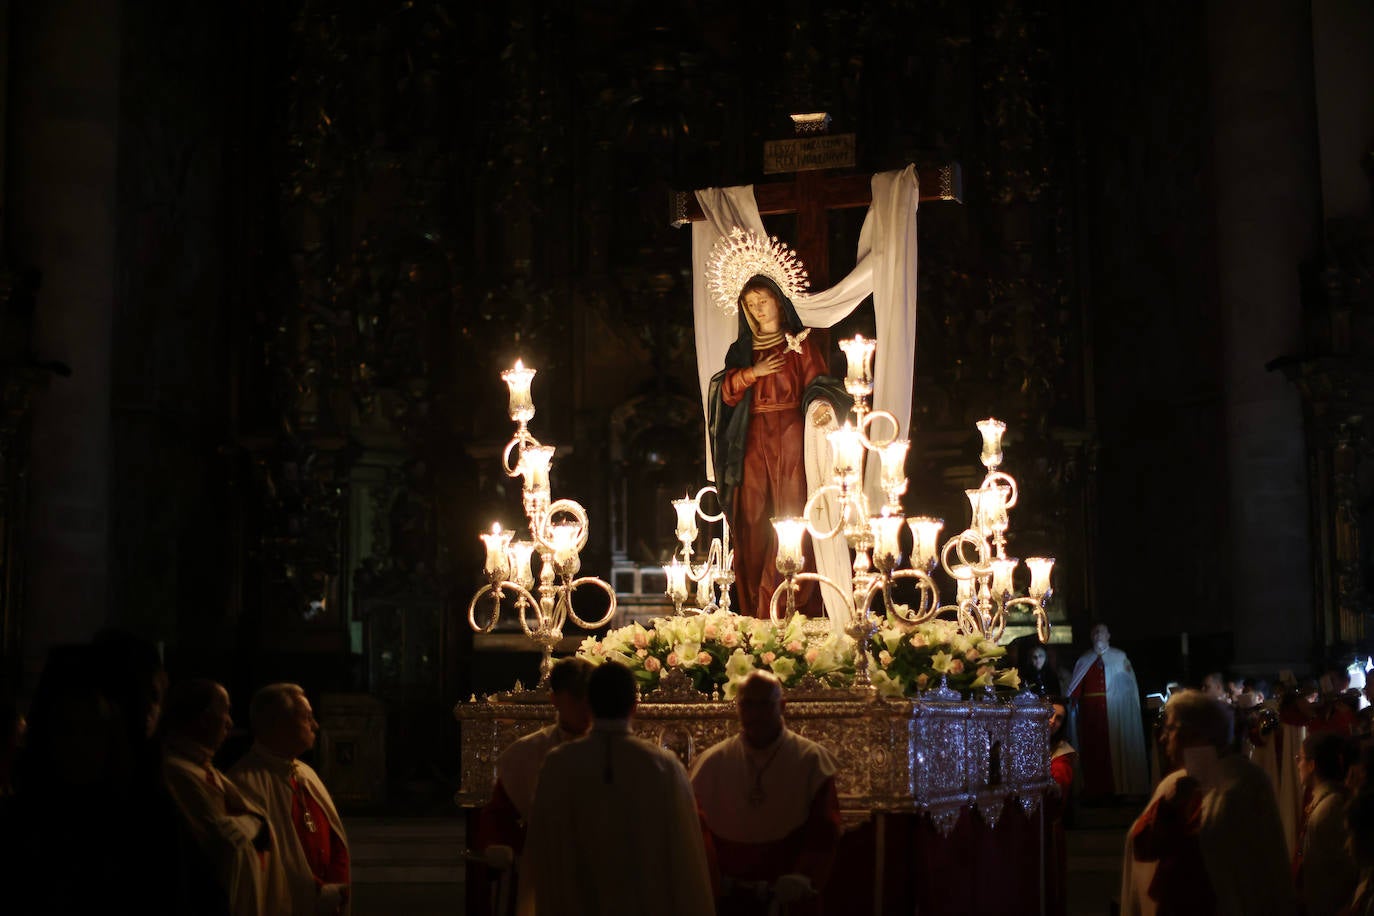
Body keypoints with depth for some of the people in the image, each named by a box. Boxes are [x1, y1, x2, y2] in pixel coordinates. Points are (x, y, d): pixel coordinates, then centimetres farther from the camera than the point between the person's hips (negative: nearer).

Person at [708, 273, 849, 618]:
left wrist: (823, 404, -22)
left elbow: (818, 382, -1)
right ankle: (754, 611, -1)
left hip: (790, 436, -4)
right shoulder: (743, 349, 20)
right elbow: (725, 392, 9)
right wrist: (753, 372, -7)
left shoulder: (802, 342, 9)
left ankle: (790, 611, -11)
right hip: (752, 439, 4)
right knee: (752, 521, -3)